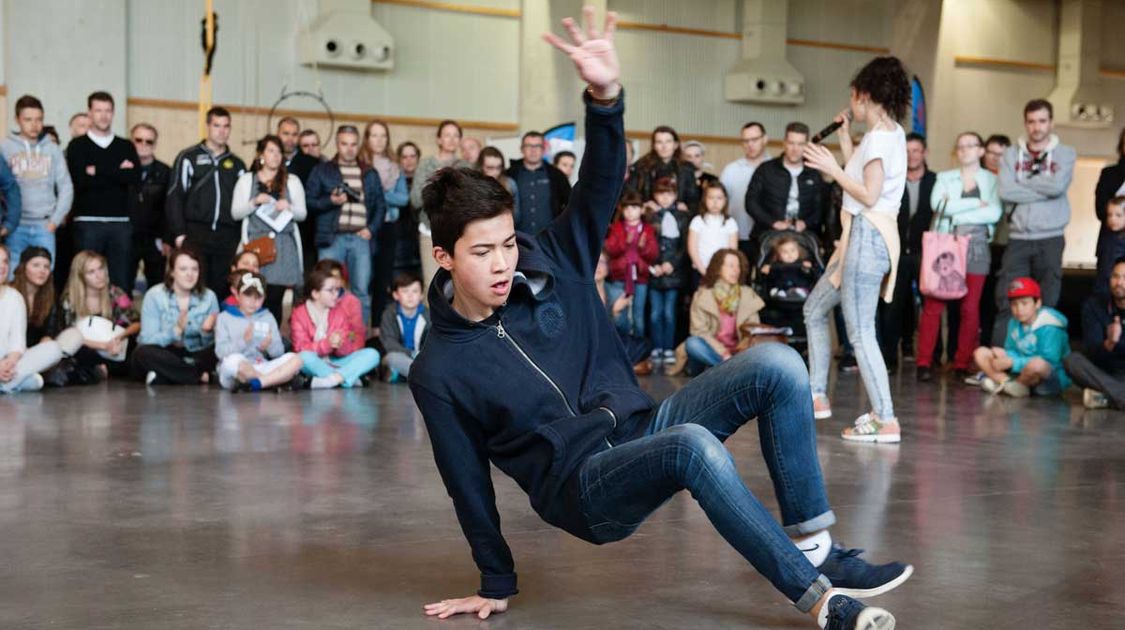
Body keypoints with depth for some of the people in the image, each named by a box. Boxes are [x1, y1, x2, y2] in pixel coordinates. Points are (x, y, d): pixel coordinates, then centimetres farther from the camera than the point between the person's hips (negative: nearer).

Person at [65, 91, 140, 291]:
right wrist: (117, 171, -7)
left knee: (121, 281, 1)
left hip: (120, 223, 2)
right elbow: (80, 179, -10)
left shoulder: (126, 146, 14)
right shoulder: (78, 146, 6)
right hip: (88, 222, -2)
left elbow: (135, 176, -4)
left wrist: (99, 171, -8)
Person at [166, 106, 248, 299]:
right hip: (195, 235, -3)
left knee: (222, 290, 0)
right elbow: (175, 196, 1)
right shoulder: (189, 157, 5)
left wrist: (242, 237, 7)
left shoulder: (237, 164, 15)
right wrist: (179, 233, -6)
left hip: (228, 238, 3)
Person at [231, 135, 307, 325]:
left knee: (275, 296, -4)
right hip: (255, 243, -1)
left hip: (283, 244, 1)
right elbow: (235, 213, 7)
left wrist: (289, 207, -9)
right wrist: (255, 202, -9)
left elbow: (302, 214, 11)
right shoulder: (246, 180, 12)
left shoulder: (292, 181, 14)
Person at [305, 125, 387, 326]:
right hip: (332, 238, -2)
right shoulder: (322, 170, 10)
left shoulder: (370, 174, 18)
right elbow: (309, 201, 5)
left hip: (361, 238, 2)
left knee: (362, 290, -1)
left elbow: (380, 205, 15)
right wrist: (330, 201, -12)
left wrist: (372, 229, 1)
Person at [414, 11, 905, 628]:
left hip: (641, 430, 6)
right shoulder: (438, 370, -8)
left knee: (776, 364, -16)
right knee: (695, 445, -37)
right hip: (580, 487, -6)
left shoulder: (550, 264, 1)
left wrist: (605, 96, -27)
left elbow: (601, 184, -8)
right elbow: (469, 483, -2)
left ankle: (811, 541, -11)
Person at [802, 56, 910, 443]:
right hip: (861, 236, 11)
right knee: (815, 309, 19)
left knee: (860, 332, -11)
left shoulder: (879, 136, -14)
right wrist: (845, 139, 20)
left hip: (868, 235, -11)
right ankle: (817, 397, 24)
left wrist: (831, 169, -14)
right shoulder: (891, 133, 14)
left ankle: (886, 421, -10)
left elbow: (869, 195, -19)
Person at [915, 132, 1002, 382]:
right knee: (933, 304, -8)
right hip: (944, 243, 0)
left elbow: (995, 213, -4)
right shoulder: (944, 178, 15)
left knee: (970, 308, -3)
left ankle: (963, 365, 3)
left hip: (976, 246, 0)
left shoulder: (992, 180, 12)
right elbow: (937, 204, -5)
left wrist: (956, 214, -7)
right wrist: (976, 203, -6)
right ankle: (925, 363, -8)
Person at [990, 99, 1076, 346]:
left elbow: (1058, 186, -14)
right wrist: (1043, 189, -9)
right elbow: (1006, 192, -8)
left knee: (1046, 304, 3)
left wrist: (1024, 181, -4)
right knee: (1006, 302, -4)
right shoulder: (1012, 154, 8)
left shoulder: (1065, 153, 5)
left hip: (1050, 239, -1)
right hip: (1018, 238, 1)